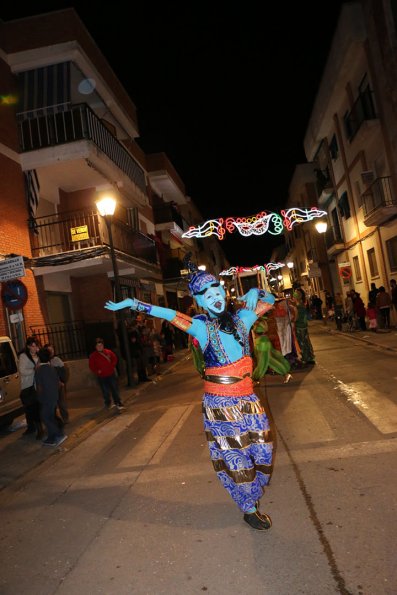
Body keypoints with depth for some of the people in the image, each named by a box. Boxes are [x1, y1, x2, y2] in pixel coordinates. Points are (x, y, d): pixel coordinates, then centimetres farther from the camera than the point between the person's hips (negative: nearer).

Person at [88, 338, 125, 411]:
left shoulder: (108, 352, -1)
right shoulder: (93, 356, -6)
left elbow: (114, 359, 12)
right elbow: (91, 366, -3)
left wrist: (112, 366, -1)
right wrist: (97, 371, -11)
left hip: (111, 374, 2)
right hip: (101, 377, -2)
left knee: (115, 389, 6)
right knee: (106, 391, 5)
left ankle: (118, 403, 17)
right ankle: (107, 404, 26)